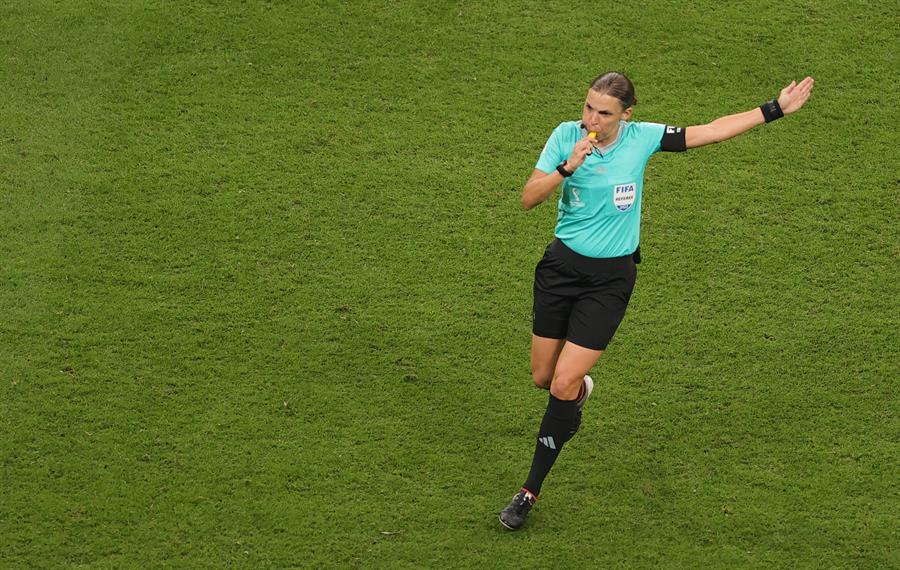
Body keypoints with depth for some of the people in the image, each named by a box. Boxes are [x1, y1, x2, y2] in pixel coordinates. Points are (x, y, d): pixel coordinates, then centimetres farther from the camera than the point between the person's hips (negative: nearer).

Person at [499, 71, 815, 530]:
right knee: (543, 378, 9)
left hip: (610, 279, -2)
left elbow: (712, 131, 2)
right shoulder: (566, 136, -8)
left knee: (563, 385, -8)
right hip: (561, 267, 2)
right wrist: (568, 166, -28)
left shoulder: (642, 138, -9)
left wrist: (774, 109, 2)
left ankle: (531, 492, 4)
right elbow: (528, 198, -13)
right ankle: (580, 390, 49)